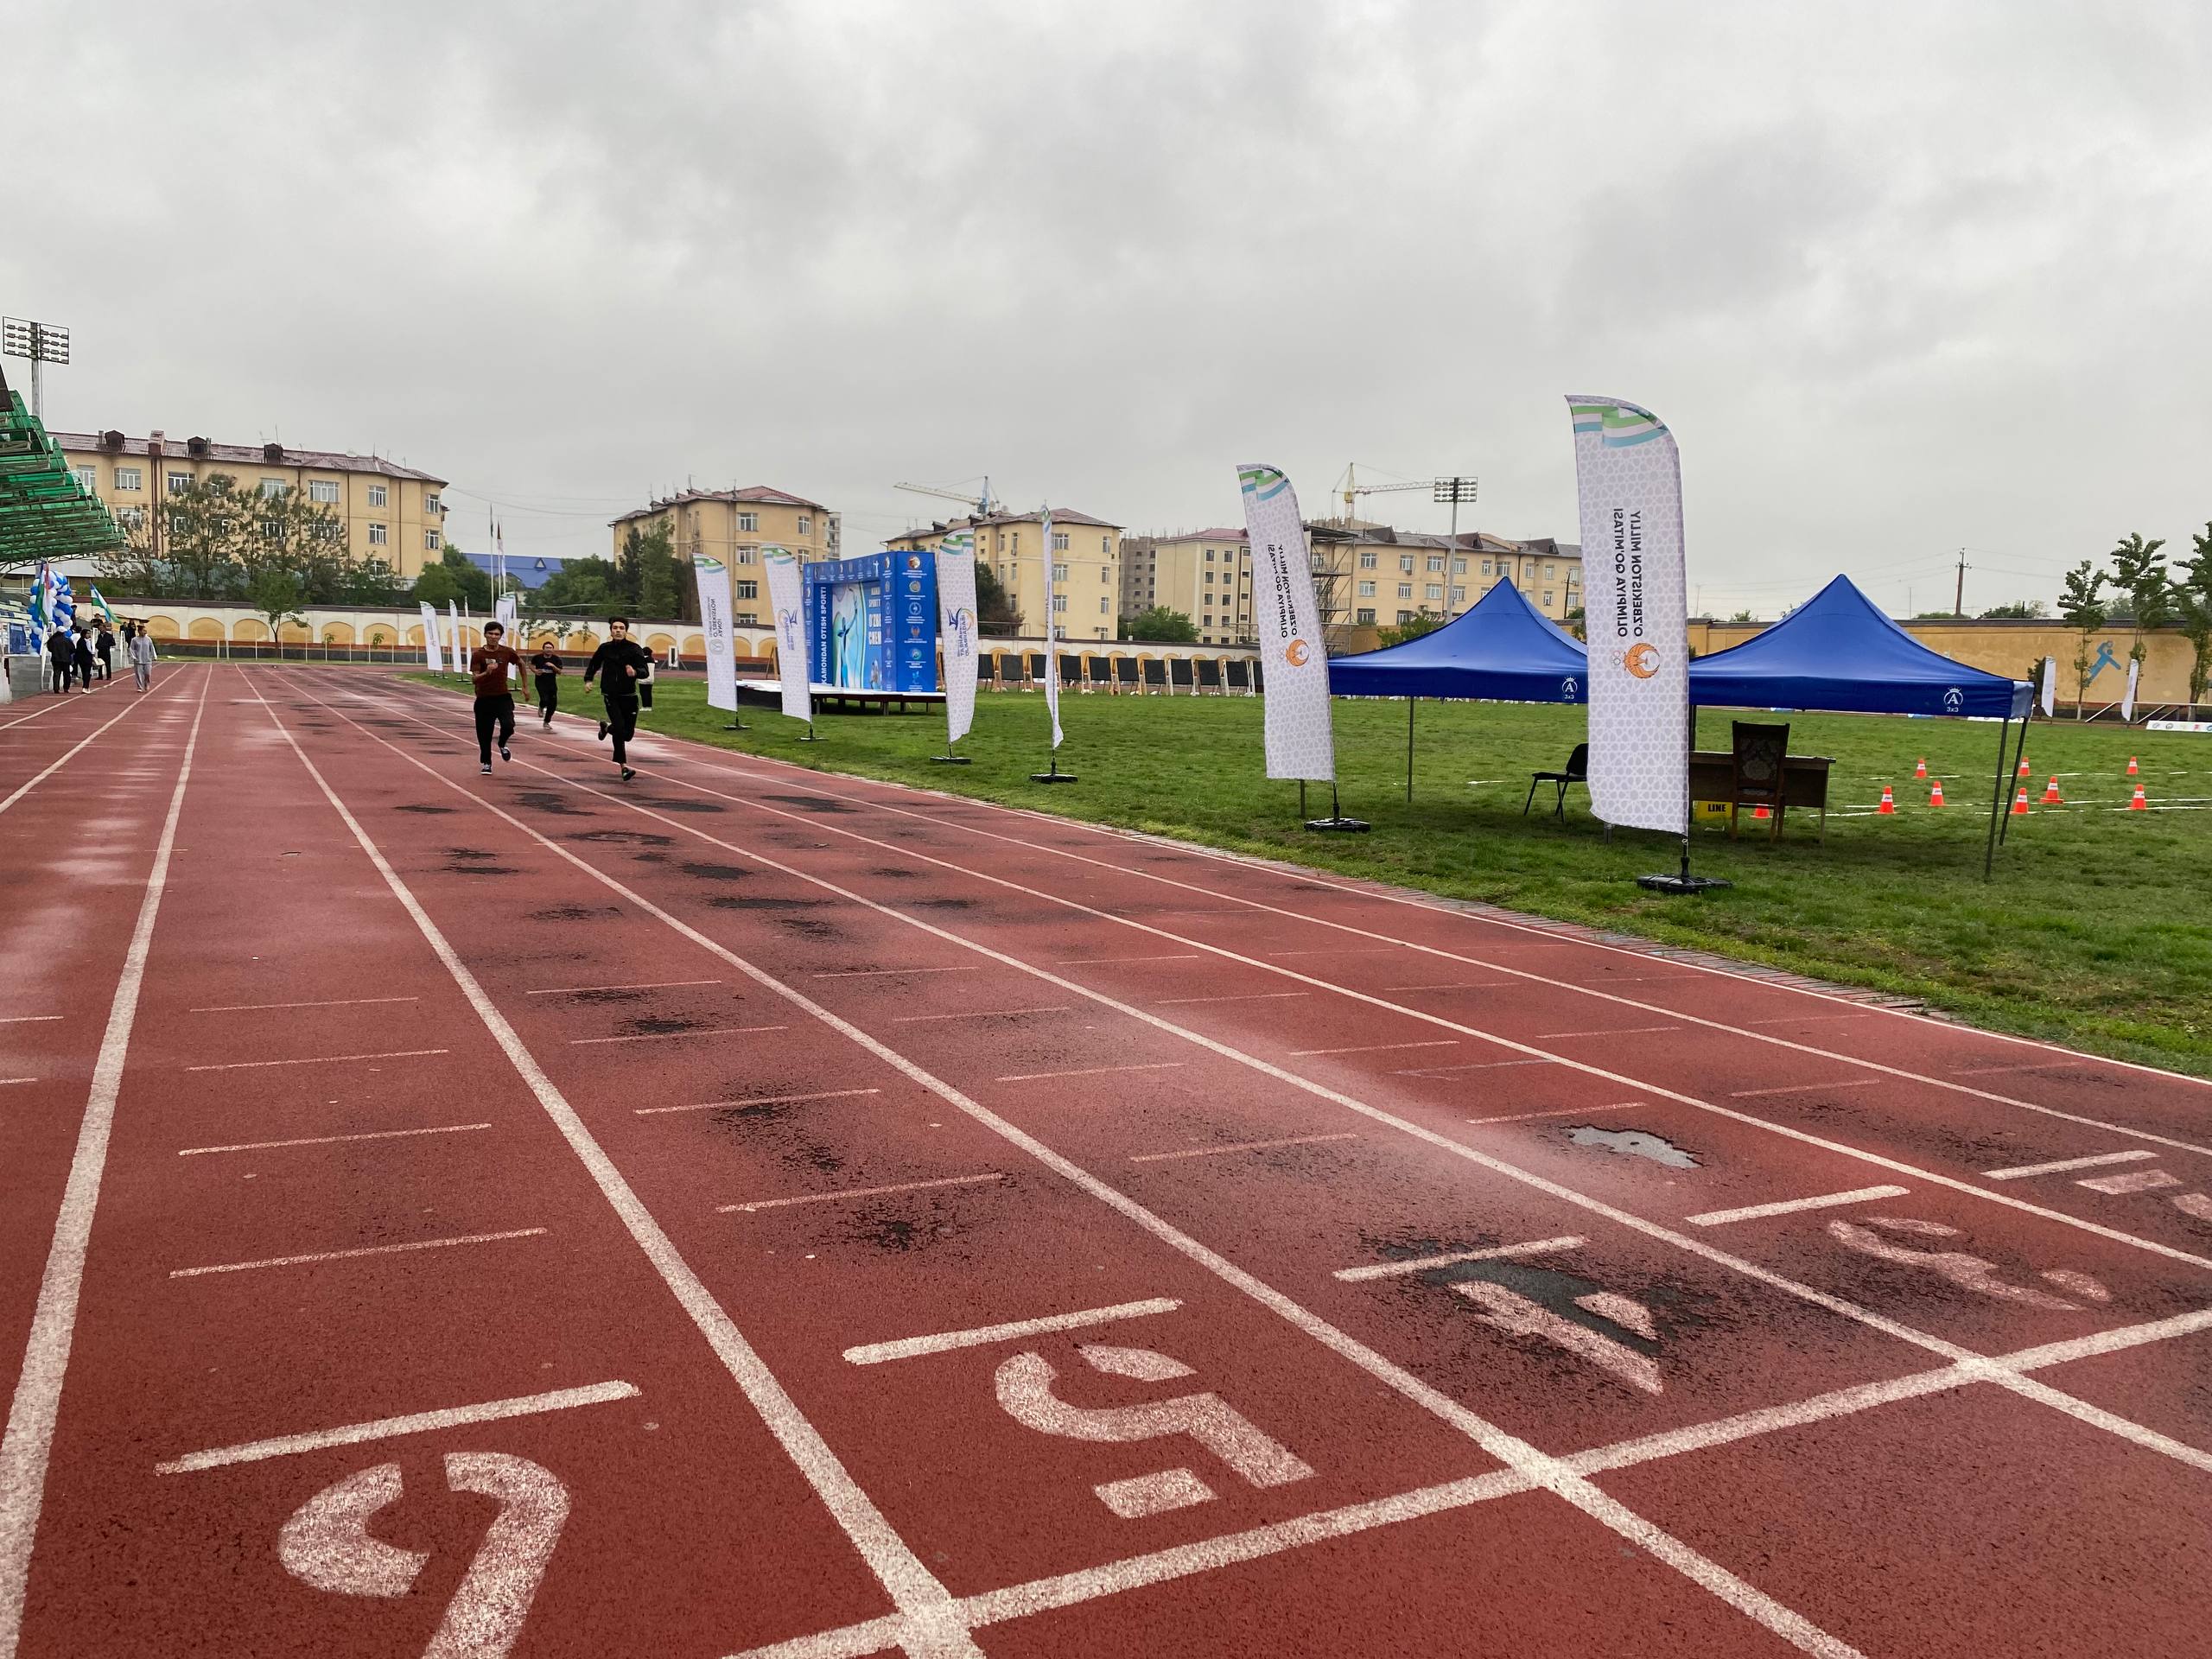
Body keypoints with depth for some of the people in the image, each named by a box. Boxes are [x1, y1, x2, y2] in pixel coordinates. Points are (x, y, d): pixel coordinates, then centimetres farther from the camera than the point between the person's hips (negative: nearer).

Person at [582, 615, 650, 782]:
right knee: (620, 729, -18)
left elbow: (645, 670, -18)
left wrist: (635, 671, -38)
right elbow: (593, 664, 22)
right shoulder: (605, 649, 2)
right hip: (611, 696, -1)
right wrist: (588, 679, 10)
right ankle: (624, 767, -11)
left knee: (628, 733, 7)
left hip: (629, 696, 1)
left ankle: (606, 726, 41)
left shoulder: (634, 648, -6)